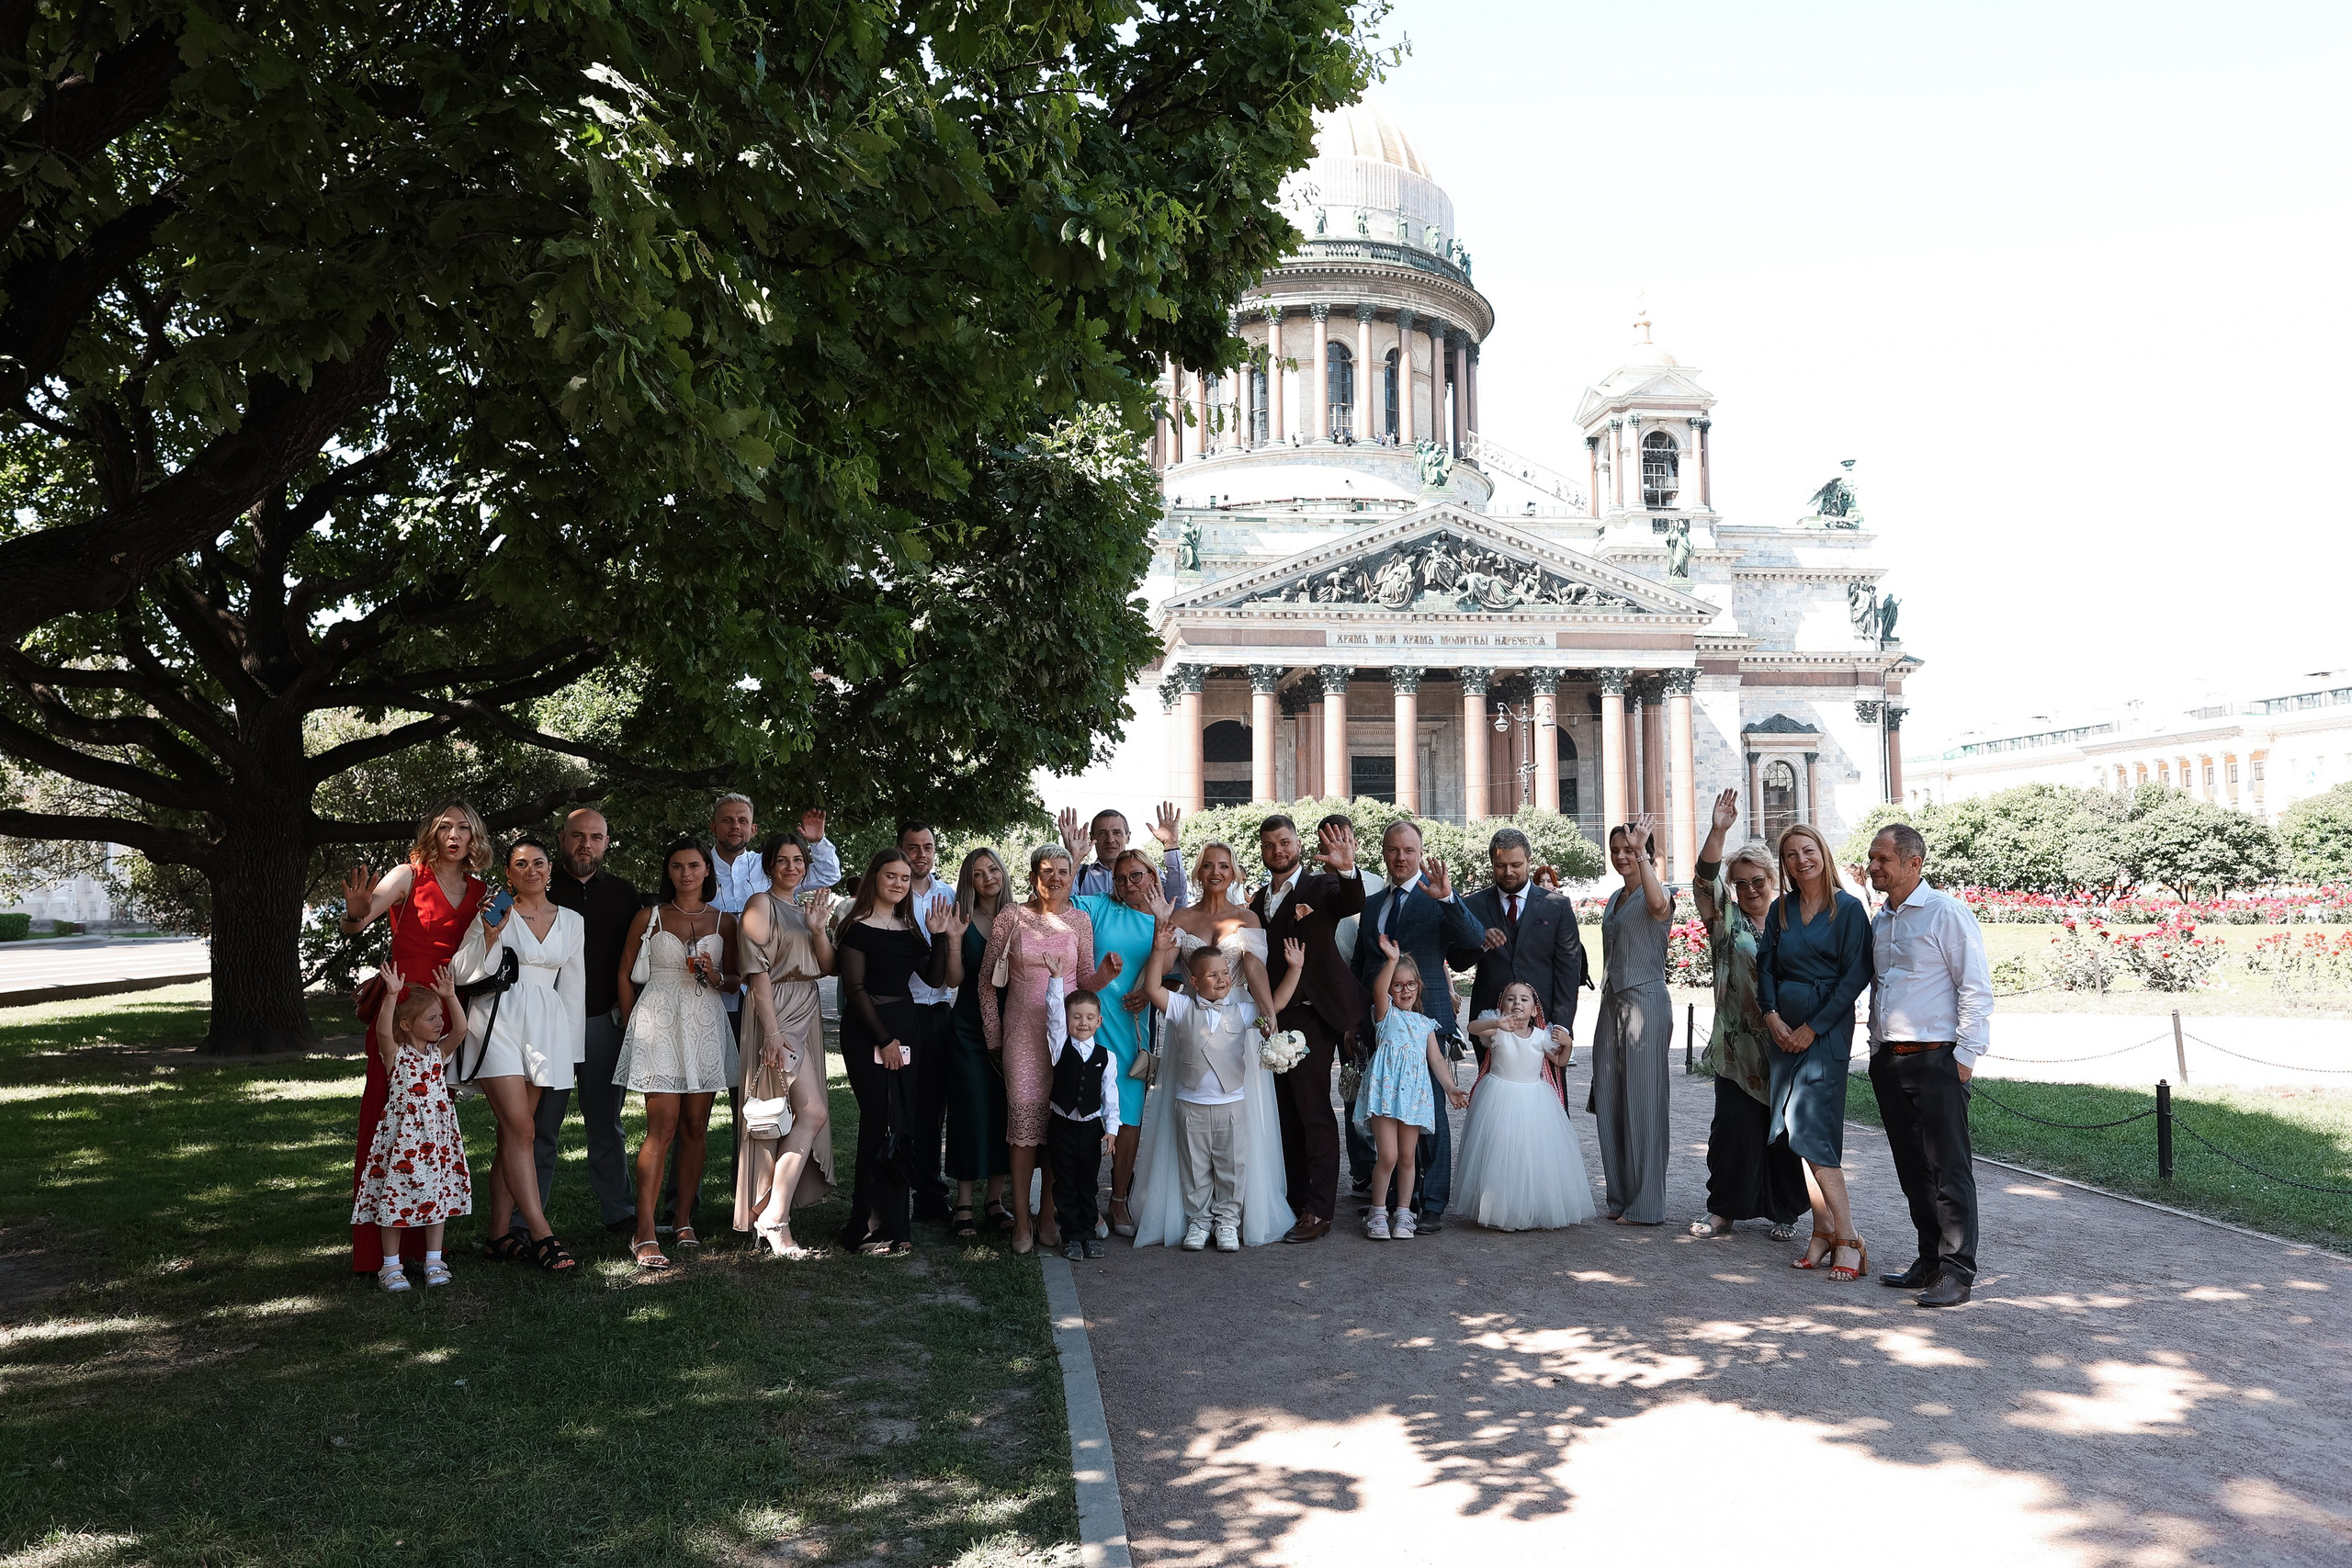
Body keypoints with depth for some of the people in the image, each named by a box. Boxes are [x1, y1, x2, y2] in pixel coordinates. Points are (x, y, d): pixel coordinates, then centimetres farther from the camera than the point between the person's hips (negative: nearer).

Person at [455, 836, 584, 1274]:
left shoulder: (571, 922, 13)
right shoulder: (495, 912, 3)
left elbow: (573, 988, 17)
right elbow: (466, 973, -1)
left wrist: (570, 1049, 14)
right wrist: (490, 935, -16)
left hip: (546, 1026, 4)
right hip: (498, 1020, -4)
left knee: (513, 1132, 6)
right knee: (521, 1129, -12)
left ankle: (500, 1234, 10)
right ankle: (541, 1235, -12)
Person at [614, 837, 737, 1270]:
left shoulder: (724, 922, 10)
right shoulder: (648, 918, 6)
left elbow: (735, 981, 16)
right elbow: (625, 977, 10)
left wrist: (716, 977, -6)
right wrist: (630, 1030, 6)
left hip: (706, 1026, 3)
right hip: (659, 1023, -3)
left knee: (696, 1128, 5)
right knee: (663, 1127, -11)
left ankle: (685, 1221, 17)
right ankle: (644, 1235, -11)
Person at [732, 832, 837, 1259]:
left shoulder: (805, 909, 18)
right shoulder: (761, 904, -5)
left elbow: (828, 967, 11)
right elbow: (757, 972, -12)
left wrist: (817, 928, -7)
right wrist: (773, 1032, -20)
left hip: (807, 1014, 8)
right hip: (776, 1015, -8)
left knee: (801, 1116, 5)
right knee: (814, 1113, -15)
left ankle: (772, 1209, 12)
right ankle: (774, 1220, -13)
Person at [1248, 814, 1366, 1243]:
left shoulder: (1321, 887, -3)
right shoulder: (1259, 900, 15)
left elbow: (1353, 905, -23)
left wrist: (1346, 871, -42)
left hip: (1309, 1013, -6)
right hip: (1272, 1017, 6)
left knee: (1314, 1112, -5)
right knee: (1287, 1114, 12)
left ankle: (1319, 1211, -1)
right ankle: (1295, 1201, 21)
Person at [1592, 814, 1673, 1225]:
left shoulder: (1656, 896, -8)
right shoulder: (1615, 898, 16)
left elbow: (1658, 903, -36)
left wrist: (1641, 852, -33)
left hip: (1645, 1003, -8)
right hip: (1612, 1004, 8)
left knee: (1642, 1102, -4)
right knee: (1608, 1102, 8)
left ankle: (1645, 1205, 4)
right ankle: (1621, 1197, 18)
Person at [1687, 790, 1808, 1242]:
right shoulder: (1727, 920, 4)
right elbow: (1705, 881, -11)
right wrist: (1718, 831, -24)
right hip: (1737, 1047, -1)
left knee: (1785, 1130, 6)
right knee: (1734, 1127, -1)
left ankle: (1785, 1212, 20)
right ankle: (1725, 1209, 11)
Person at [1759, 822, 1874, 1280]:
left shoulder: (1848, 907, -4)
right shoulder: (1781, 909, 11)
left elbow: (1856, 975, -9)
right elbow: (1765, 966, 11)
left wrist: (1813, 1028, -12)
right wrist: (1773, 1015, -5)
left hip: (1826, 1029, -6)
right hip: (1784, 1028, 6)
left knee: (1810, 1129, -14)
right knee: (1800, 1132, 5)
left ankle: (1847, 1237, -8)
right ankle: (1823, 1232, 12)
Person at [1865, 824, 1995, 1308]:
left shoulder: (1946, 913, -8)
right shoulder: (1880, 920, 14)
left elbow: (1976, 990, -10)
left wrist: (1964, 1057, -13)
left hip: (1935, 1060, -7)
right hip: (1888, 1062, 7)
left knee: (1949, 1169, -3)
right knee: (1912, 1170, 13)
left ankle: (1957, 1271, 2)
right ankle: (1930, 1259, 22)